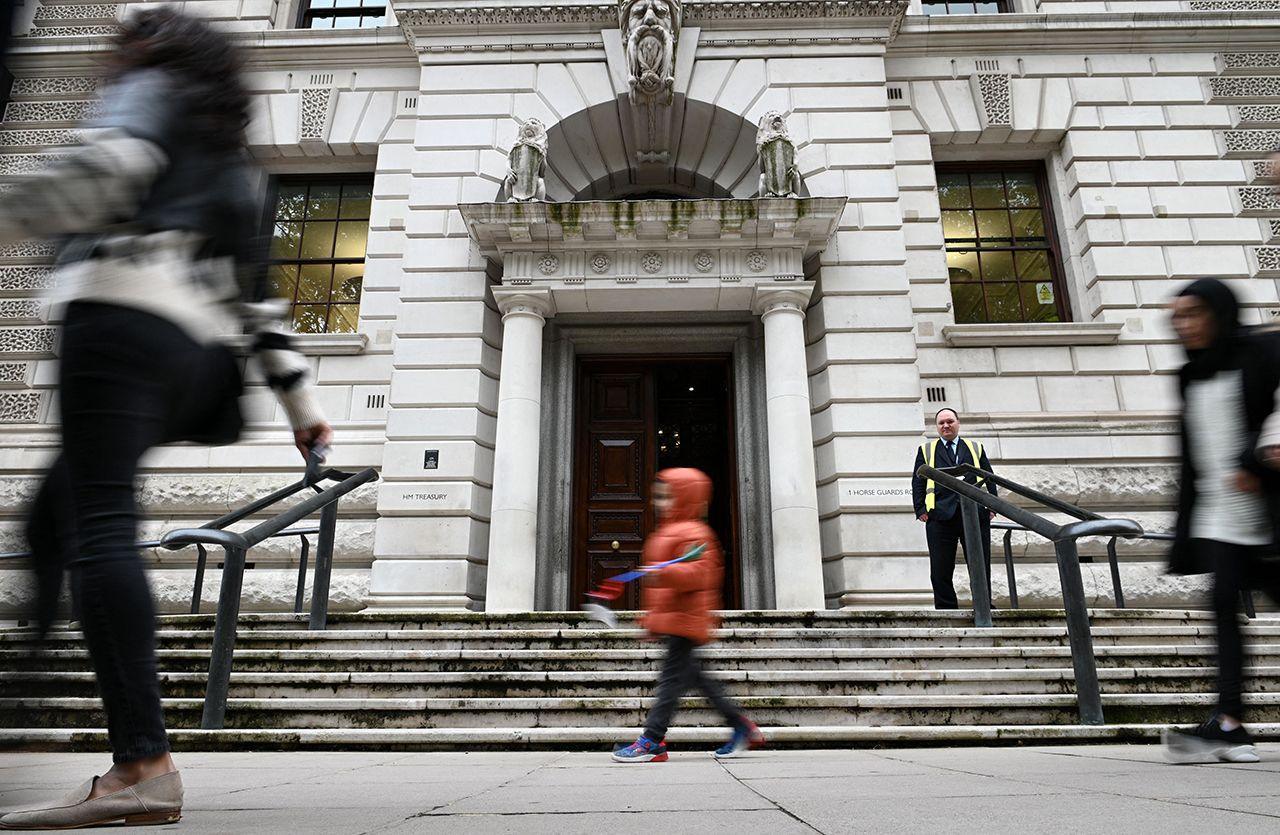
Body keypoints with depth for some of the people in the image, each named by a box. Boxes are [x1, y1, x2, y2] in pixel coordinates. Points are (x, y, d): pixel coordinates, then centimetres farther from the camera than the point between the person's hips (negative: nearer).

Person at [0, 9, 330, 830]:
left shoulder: (152, 90, 15)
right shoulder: (234, 162, 33)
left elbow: (113, 162, -10)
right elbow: (257, 294, 27)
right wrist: (298, 393, 22)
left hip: (124, 312, -8)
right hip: (196, 352, 8)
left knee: (98, 524, -17)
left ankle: (143, 765, -25)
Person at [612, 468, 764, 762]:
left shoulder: (693, 532, -12)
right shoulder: (664, 533, 19)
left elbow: (698, 572, -26)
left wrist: (665, 573, -39)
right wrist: (651, 618, 28)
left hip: (685, 620, -10)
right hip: (670, 621, 10)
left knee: (672, 677, -5)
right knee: (692, 674, 13)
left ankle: (652, 741, 0)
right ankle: (741, 725, 23)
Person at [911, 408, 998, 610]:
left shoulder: (976, 448, 20)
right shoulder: (926, 450, 16)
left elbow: (989, 478, 15)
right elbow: (918, 482, 9)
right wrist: (920, 509, -2)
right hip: (940, 516, -1)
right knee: (940, 571, -1)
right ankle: (946, 610, 7)